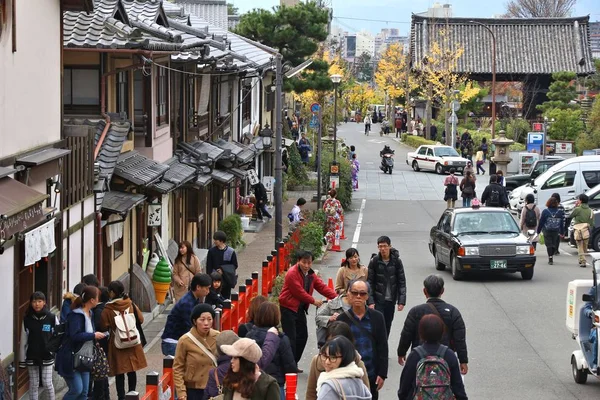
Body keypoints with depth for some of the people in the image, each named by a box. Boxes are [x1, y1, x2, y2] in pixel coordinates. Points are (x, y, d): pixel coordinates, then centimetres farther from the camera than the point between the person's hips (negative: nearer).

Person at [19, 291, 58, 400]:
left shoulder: (52, 318, -5)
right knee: (33, 384, 8)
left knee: (47, 383, 0)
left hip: (47, 356, -2)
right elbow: (23, 341, 2)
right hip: (32, 357, 2)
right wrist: (22, 360, 3)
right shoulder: (27, 320, -1)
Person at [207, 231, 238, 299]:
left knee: (226, 298, 6)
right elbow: (209, 267, 3)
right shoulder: (211, 251, 1)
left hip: (226, 280, -1)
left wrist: (224, 271, -11)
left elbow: (234, 266, 2)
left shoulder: (231, 252, -3)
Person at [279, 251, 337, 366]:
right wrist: (314, 301, -11)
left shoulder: (311, 274, 9)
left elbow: (322, 286, 4)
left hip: (300, 308, 9)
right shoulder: (292, 273, -18)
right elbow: (299, 292, -20)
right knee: (291, 338, -10)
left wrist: (336, 297, -8)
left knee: (302, 336, 12)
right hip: (288, 309, -9)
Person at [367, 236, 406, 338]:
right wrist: (370, 301, -12)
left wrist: (401, 301, -6)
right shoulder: (374, 261, -6)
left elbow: (402, 282, 0)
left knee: (387, 326, 9)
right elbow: (369, 282, -4)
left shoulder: (396, 261, -3)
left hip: (391, 300, 2)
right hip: (378, 300, -2)